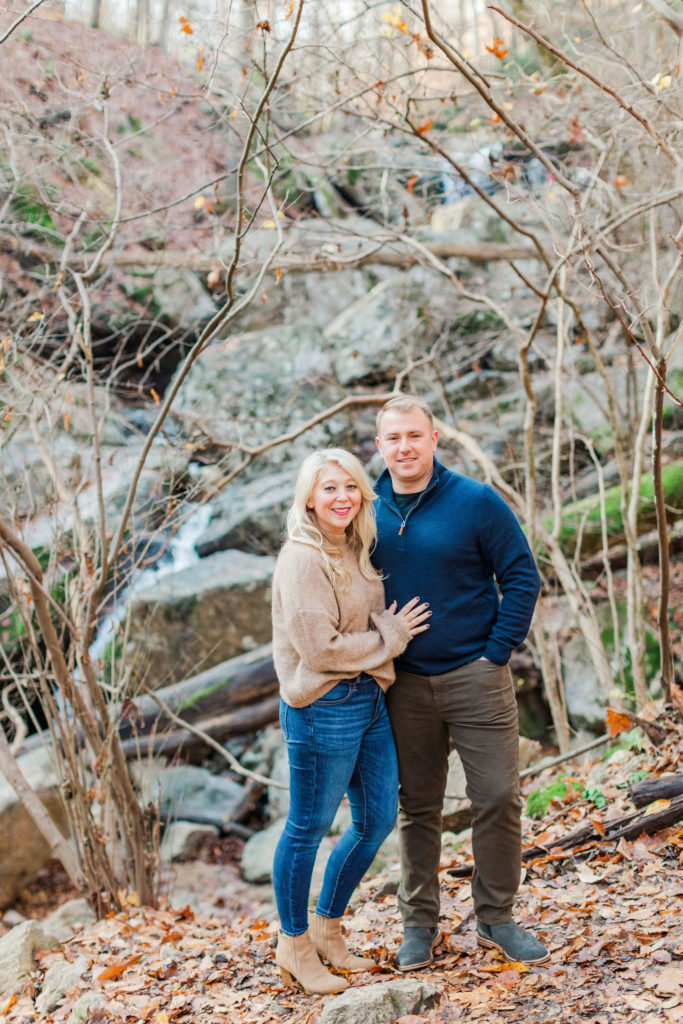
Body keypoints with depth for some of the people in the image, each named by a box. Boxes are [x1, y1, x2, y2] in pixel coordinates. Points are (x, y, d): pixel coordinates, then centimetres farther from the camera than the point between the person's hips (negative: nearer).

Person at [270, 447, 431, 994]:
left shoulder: (354, 551, 11)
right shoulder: (303, 560, -16)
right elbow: (322, 647, -20)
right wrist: (391, 636, -10)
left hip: (369, 700, 9)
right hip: (324, 708, -9)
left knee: (378, 820, 15)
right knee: (308, 828, 5)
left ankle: (327, 928, 32)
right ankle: (295, 945, 22)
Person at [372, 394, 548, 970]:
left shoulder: (476, 502, -6)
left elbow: (522, 577, -4)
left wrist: (497, 652, -8)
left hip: (475, 675, -2)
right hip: (405, 685, 2)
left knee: (498, 797, -1)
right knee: (416, 807, 10)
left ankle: (496, 917, 16)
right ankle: (419, 923, 22)